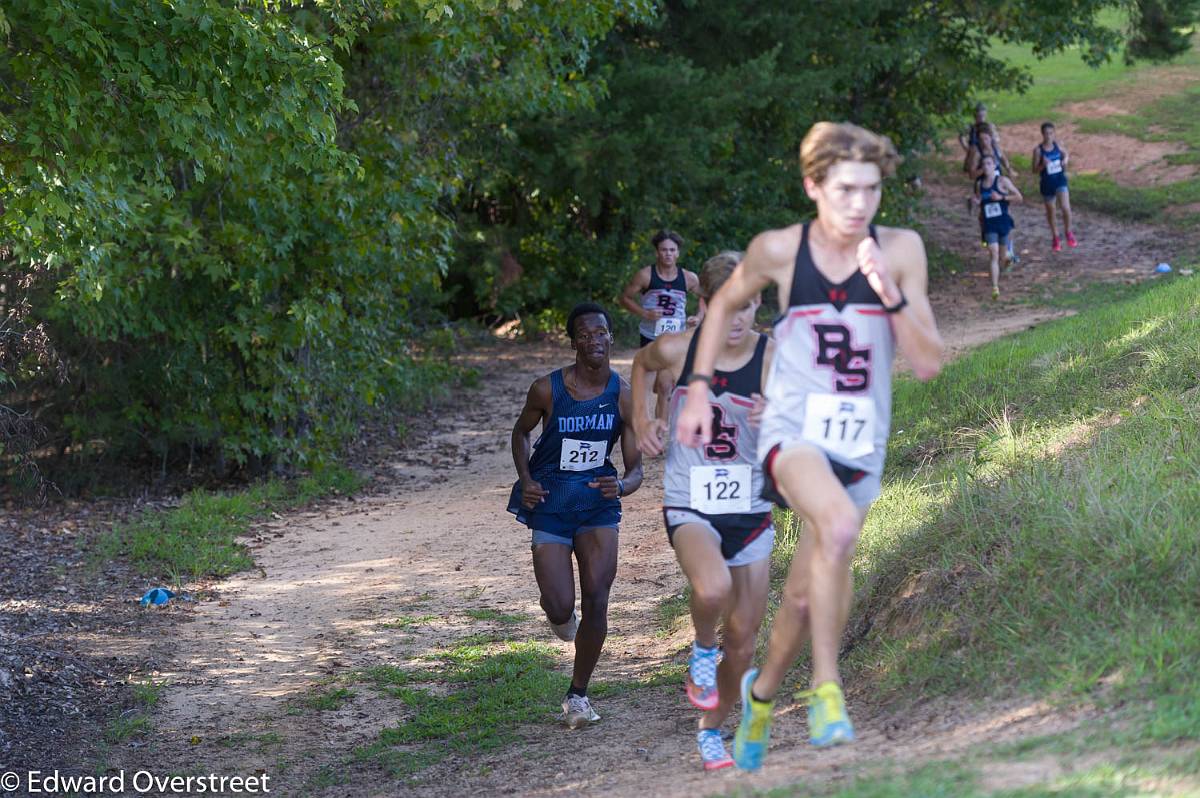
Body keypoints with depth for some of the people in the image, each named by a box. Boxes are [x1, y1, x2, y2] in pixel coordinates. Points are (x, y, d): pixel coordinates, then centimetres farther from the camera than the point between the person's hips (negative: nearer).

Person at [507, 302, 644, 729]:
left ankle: (578, 695, 10)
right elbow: (521, 432, 8)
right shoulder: (547, 389, -11)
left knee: (597, 602, -8)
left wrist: (621, 486, -24)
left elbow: (635, 468, -1)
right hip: (550, 502, -2)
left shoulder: (625, 396, -6)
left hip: (598, 502, 2)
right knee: (561, 609, -9)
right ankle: (559, 614, 31)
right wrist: (525, 480, -8)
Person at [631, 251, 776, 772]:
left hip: (751, 511, 2)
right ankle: (702, 650, -1)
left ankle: (711, 730, 34)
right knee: (713, 588, -34)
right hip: (690, 508, -2)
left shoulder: (775, 361, -11)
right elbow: (641, 364, 16)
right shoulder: (676, 350, -10)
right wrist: (642, 423, 4)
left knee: (743, 641, 9)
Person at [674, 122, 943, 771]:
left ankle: (763, 691, 42)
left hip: (861, 443, 3)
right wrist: (698, 388, 6)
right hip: (793, 430, -3)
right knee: (839, 525, -34)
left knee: (806, 592, 12)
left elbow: (929, 364, -7)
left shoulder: (900, 251, -6)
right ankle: (825, 689, -22)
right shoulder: (778, 250, -8)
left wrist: (891, 296, -22)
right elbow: (725, 303, 12)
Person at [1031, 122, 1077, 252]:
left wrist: (1065, 161, -6)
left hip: (1060, 180, 0)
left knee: (1066, 208, -15)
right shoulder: (1038, 150, -11)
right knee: (1050, 212, 14)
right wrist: (1043, 165, -27)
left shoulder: (1057, 145, -3)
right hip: (1047, 183, 0)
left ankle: (1068, 233, 10)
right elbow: (1035, 170, -8)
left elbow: (1066, 155, 16)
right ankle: (1055, 237, 34)